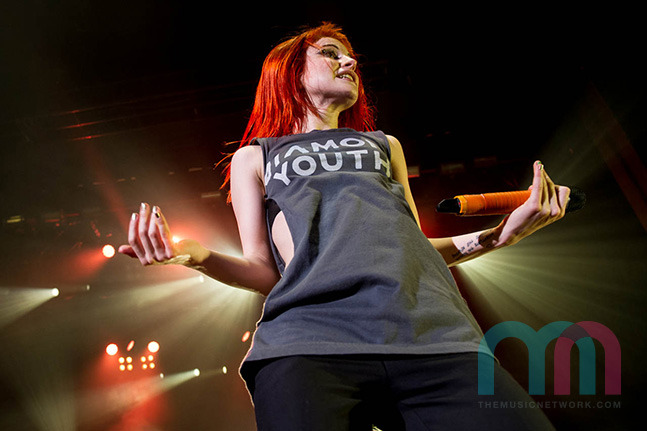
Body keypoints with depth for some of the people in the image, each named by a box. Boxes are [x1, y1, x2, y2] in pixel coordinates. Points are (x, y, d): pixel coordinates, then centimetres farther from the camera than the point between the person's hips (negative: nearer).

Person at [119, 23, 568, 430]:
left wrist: (501, 234, 13)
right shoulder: (254, 157, 24)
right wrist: (196, 256, -6)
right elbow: (264, 270, 15)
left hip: (431, 331, 3)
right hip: (311, 337, -2)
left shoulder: (384, 145, 30)